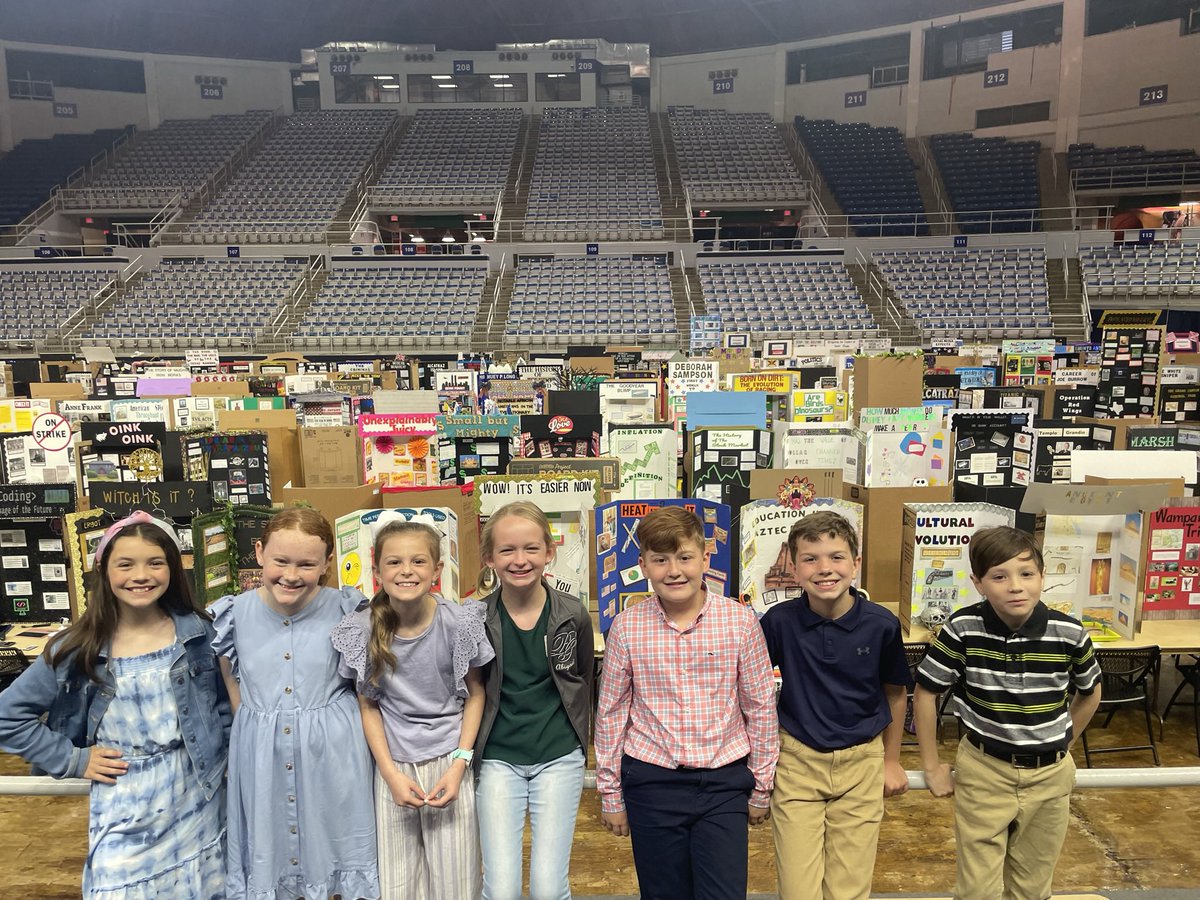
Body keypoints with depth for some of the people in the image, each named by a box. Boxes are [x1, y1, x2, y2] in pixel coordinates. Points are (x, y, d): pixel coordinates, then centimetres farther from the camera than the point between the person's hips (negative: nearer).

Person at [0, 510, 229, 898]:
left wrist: (221, 753, 0)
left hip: (197, 796, 1)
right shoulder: (80, 649, -8)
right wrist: (73, 760, -4)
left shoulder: (197, 631, -5)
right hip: (124, 805, -1)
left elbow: (224, 699, 8)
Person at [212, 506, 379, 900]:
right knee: (268, 845, 16)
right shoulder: (234, 615, -5)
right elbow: (235, 690, 8)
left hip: (331, 751, -1)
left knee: (333, 838, 12)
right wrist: (260, 731, 3)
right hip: (261, 754, 2)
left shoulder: (347, 611, -10)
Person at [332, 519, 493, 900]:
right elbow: (369, 705, 0)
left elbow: (475, 694, -2)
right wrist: (391, 774, -6)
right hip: (393, 765, 1)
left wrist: (460, 763, -9)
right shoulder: (363, 630, -11)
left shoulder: (458, 622, -14)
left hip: (449, 761, -1)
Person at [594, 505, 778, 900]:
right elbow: (611, 713, 2)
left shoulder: (740, 621, -8)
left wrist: (761, 786, 6)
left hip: (723, 782, 0)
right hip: (651, 782, 1)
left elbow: (760, 708, 1)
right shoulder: (626, 627, -6)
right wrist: (610, 793, 6)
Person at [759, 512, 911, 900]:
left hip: (861, 763, 1)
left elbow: (895, 692, 5)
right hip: (797, 761, -1)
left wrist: (892, 761, 14)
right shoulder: (778, 621, -14)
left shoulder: (881, 624, -12)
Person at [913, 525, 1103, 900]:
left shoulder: (1069, 634, -14)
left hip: (1050, 776, 2)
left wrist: (1060, 746, 12)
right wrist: (932, 767, -2)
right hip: (983, 771, -2)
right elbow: (925, 693, -7)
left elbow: (1090, 693, 7)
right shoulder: (962, 629, -19)